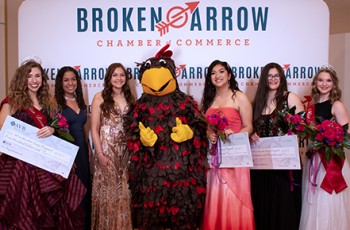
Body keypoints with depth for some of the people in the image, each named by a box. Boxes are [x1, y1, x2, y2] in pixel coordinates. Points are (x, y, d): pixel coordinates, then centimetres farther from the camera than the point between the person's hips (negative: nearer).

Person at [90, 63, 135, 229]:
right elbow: (94, 129, -6)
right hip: (106, 150, -3)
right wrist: (100, 154, -12)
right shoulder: (100, 97, -3)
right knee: (107, 191, 2)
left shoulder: (129, 98, 10)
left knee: (124, 193, 9)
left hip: (126, 152, 4)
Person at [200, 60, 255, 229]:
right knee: (215, 198, 7)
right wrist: (208, 134, -8)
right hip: (213, 155, 4)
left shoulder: (240, 98, -2)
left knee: (234, 198, -1)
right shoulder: (207, 99, 12)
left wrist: (234, 134, -22)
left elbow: (248, 127, -4)